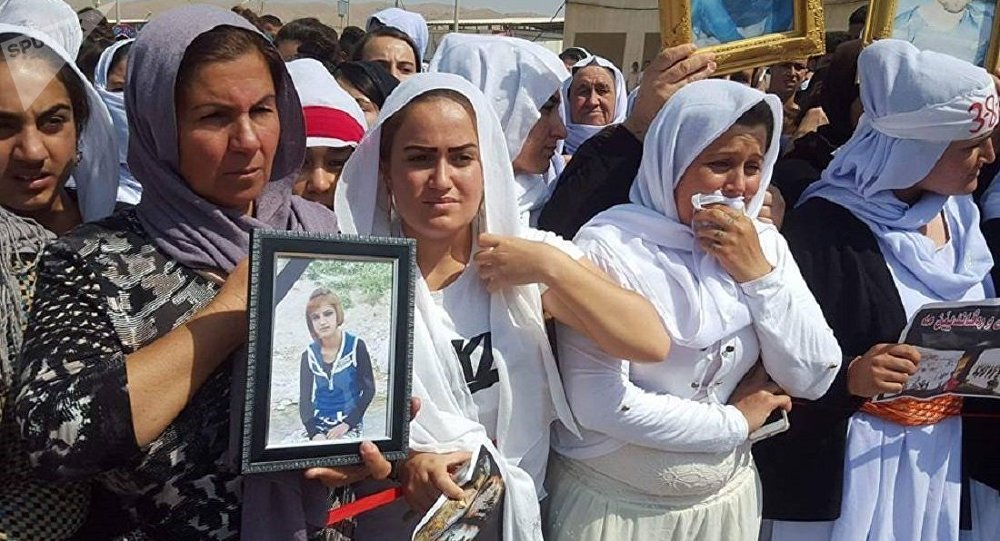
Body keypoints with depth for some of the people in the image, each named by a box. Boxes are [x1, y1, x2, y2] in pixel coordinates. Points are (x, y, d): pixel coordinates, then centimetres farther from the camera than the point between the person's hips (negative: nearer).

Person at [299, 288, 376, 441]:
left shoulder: (356, 346, -6)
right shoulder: (309, 354, 3)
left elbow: (369, 389, -4)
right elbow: (305, 399, -1)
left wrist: (347, 424, -14)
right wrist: (314, 433, -17)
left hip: (349, 426, -3)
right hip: (318, 425, 3)